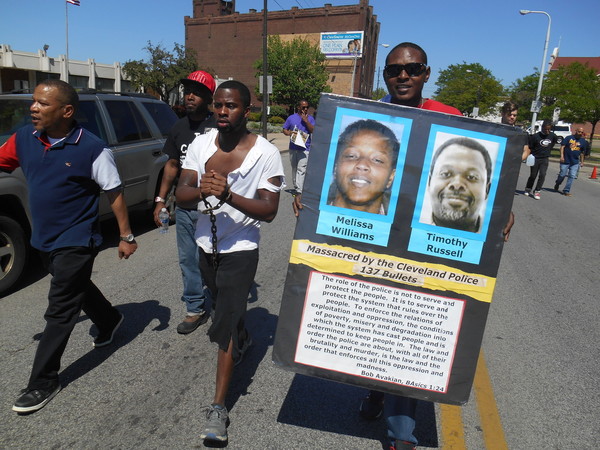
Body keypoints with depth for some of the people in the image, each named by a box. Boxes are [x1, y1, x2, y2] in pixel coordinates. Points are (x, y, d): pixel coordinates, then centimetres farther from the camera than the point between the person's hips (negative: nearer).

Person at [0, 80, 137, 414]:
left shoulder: (92, 149, -17)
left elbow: (115, 193, -11)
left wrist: (126, 236, -9)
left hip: (76, 242, -7)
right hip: (44, 239, 7)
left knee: (60, 311, 0)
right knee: (77, 288, 25)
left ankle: (43, 382, 14)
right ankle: (111, 321, 51)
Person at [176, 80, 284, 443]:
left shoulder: (266, 153, -14)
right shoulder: (201, 144, -2)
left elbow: (269, 210, -18)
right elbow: (181, 194, -7)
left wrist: (229, 196, -34)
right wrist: (201, 190, -31)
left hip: (240, 250, -5)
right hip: (206, 245, 6)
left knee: (225, 325, -6)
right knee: (225, 307, 26)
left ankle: (219, 407, 6)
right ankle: (243, 340, 57)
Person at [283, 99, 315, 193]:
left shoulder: (310, 118, 5)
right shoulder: (291, 118, 8)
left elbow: (313, 131, -5)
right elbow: (284, 130, 10)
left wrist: (306, 121, -13)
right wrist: (290, 133, -12)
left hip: (304, 148, -3)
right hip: (293, 148, 3)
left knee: (301, 170, -13)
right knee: (294, 168, 13)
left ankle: (299, 192, -16)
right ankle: (296, 187, 27)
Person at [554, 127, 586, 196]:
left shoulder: (583, 141, 8)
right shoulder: (569, 138, -1)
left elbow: (582, 152, 15)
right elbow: (562, 146, -5)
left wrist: (582, 161, 15)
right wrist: (562, 156, -16)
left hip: (575, 162, 3)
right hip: (565, 161, -3)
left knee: (572, 176, -2)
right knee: (562, 175, 4)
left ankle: (566, 190, 5)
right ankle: (557, 185, 32)